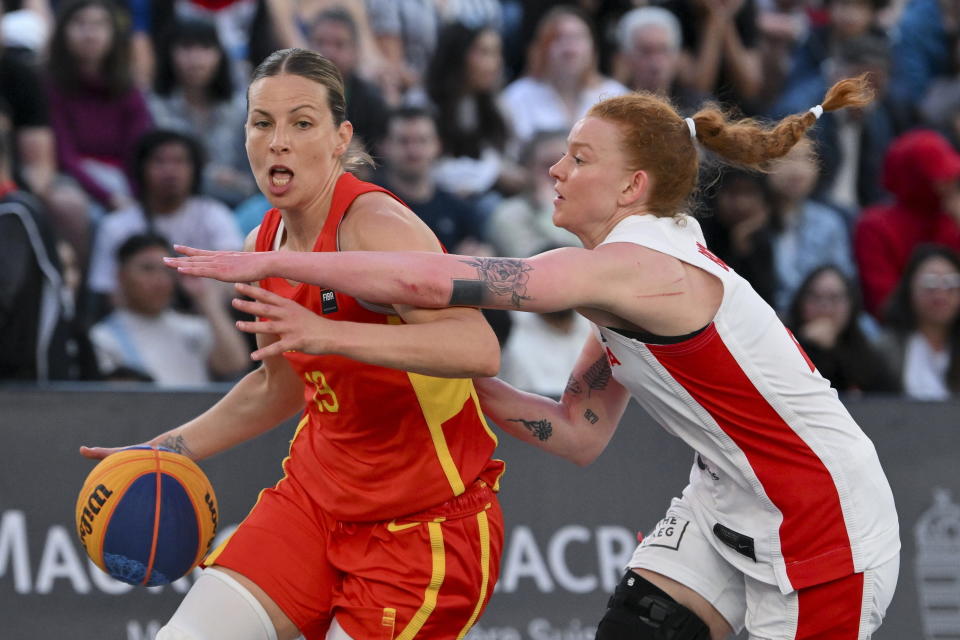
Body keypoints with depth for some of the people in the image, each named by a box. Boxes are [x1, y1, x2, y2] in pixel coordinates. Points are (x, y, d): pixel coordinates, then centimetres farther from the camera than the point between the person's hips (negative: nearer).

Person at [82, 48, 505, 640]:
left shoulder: (375, 226, -21)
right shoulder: (266, 248, 3)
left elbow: (479, 349, -38)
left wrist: (331, 333, -47)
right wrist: (171, 449, 18)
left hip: (428, 523, -7)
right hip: (318, 496, 7)